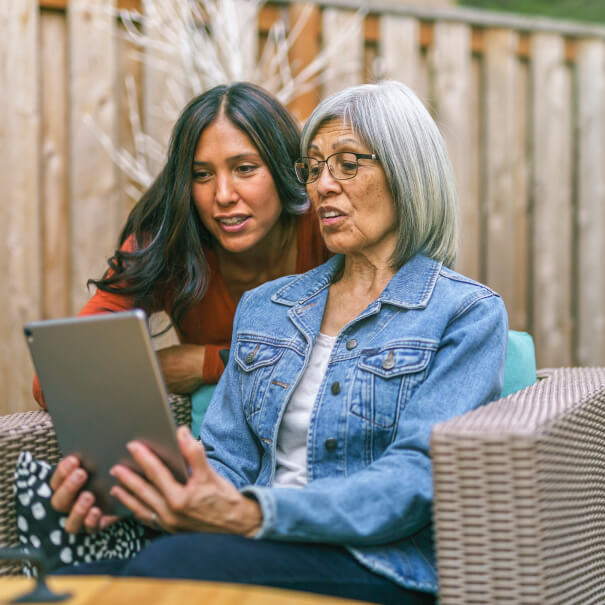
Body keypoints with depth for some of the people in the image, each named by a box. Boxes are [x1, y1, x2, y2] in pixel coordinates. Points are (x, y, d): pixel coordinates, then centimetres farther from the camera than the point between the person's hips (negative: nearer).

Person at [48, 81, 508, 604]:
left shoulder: (467, 314, 3)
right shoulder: (263, 307, 22)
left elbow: (417, 478, -11)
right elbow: (227, 457, 15)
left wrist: (255, 514, -27)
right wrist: (123, 488, -9)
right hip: (266, 553, 5)